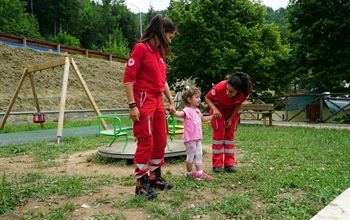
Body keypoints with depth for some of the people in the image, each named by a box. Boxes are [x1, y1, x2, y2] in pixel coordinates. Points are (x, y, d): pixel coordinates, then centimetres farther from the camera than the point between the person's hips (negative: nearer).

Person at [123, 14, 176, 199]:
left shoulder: (160, 52, 15)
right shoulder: (141, 48, -10)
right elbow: (128, 78, -15)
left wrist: (171, 101, 17)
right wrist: (132, 105, -20)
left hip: (158, 101, 9)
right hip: (144, 100, -9)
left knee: (160, 141, 11)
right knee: (146, 142, -6)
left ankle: (155, 177, 25)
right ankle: (141, 184, 5)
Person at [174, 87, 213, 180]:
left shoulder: (197, 110, 13)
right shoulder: (187, 110, -14)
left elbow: (203, 119, 32)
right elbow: (180, 114, -35)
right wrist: (174, 112, -56)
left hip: (198, 137, 8)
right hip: (189, 138, -8)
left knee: (199, 155, 9)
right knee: (191, 155, 4)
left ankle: (200, 173, 14)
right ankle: (189, 173, 20)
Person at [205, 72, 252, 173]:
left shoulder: (245, 93, -34)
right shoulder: (220, 88, -41)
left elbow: (238, 104, -12)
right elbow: (207, 98, -22)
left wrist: (231, 118, -14)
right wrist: (214, 109, -38)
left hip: (232, 109, 2)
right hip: (218, 107, -2)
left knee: (230, 133, 0)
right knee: (219, 133, -7)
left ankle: (229, 164, 5)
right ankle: (217, 164, -4)